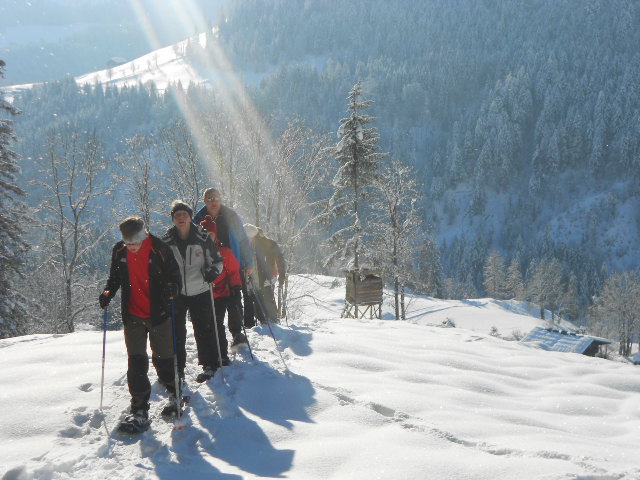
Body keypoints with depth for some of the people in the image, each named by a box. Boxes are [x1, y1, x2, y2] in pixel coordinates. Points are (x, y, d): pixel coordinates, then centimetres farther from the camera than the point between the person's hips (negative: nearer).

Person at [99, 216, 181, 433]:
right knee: (136, 363, 0)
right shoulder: (119, 251, 0)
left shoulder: (159, 248, -11)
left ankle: (174, 394, 32)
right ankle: (139, 410, 5)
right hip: (133, 317, 3)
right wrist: (108, 292, -4)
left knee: (163, 358, 7)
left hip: (158, 315, -3)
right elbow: (115, 277, 14)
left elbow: (174, 274, -3)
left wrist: (171, 287, -23)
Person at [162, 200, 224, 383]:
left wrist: (213, 271, -16)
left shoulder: (202, 238, -5)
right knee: (176, 332, 6)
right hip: (175, 293, 2)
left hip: (200, 291, -2)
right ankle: (177, 367, 19)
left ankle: (210, 364, 19)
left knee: (204, 329, 4)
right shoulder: (167, 241, 1)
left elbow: (218, 260, 4)